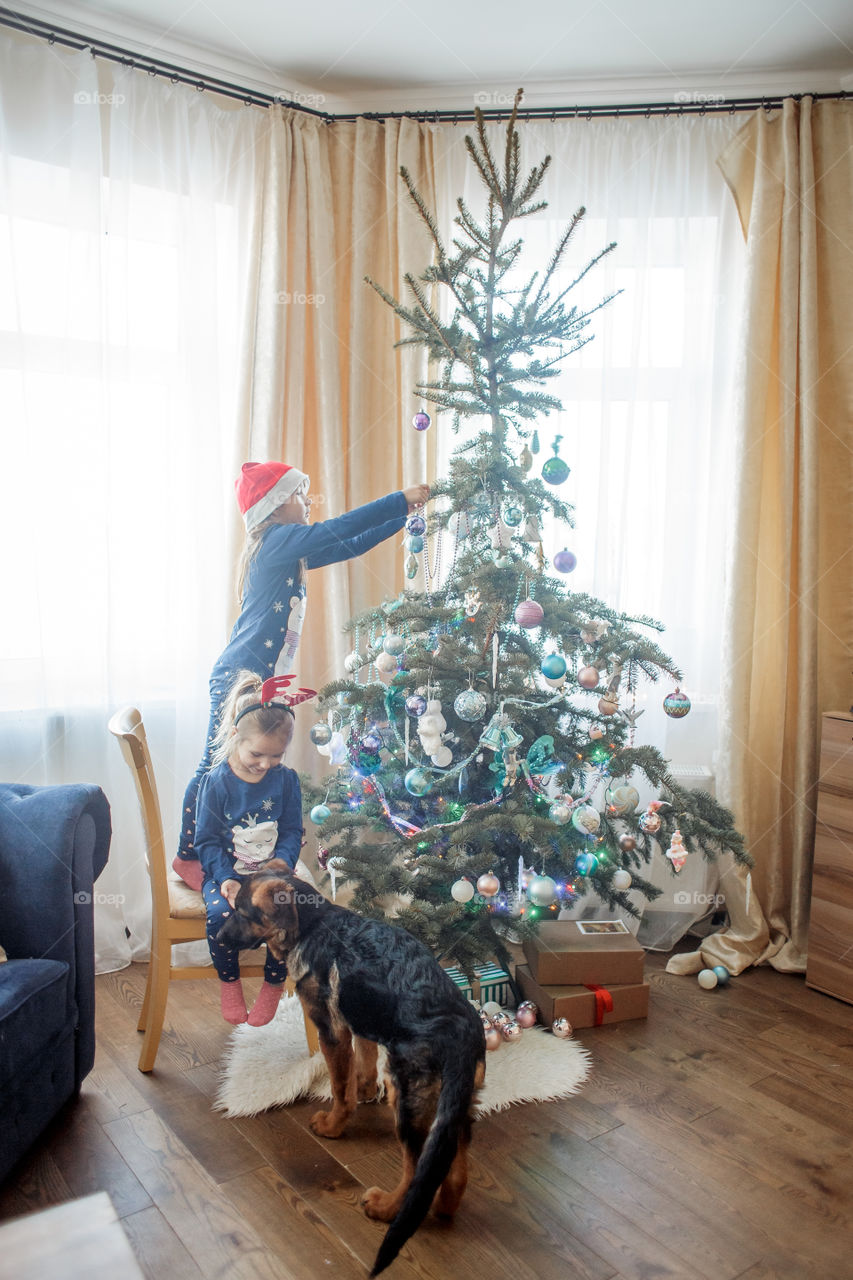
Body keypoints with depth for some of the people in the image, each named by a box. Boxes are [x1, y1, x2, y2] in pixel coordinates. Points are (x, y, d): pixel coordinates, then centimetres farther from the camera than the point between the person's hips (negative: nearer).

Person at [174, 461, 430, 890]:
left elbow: (349, 546, 22)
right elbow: (336, 530, -20)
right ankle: (189, 856, 9)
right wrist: (401, 500, -14)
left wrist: (403, 517, 18)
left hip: (259, 678, 10)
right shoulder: (278, 540, -10)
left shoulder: (291, 551, 17)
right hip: (239, 675, -10)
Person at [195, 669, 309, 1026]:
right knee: (220, 913, -29)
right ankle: (229, 981, 1)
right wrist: (225, 878, -18)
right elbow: (206, 839, -5)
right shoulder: (216, 781, -8)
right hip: (226, 872, -1)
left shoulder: (286, 779, -2)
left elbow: (291, 832, 1)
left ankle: (274, 983, 3)